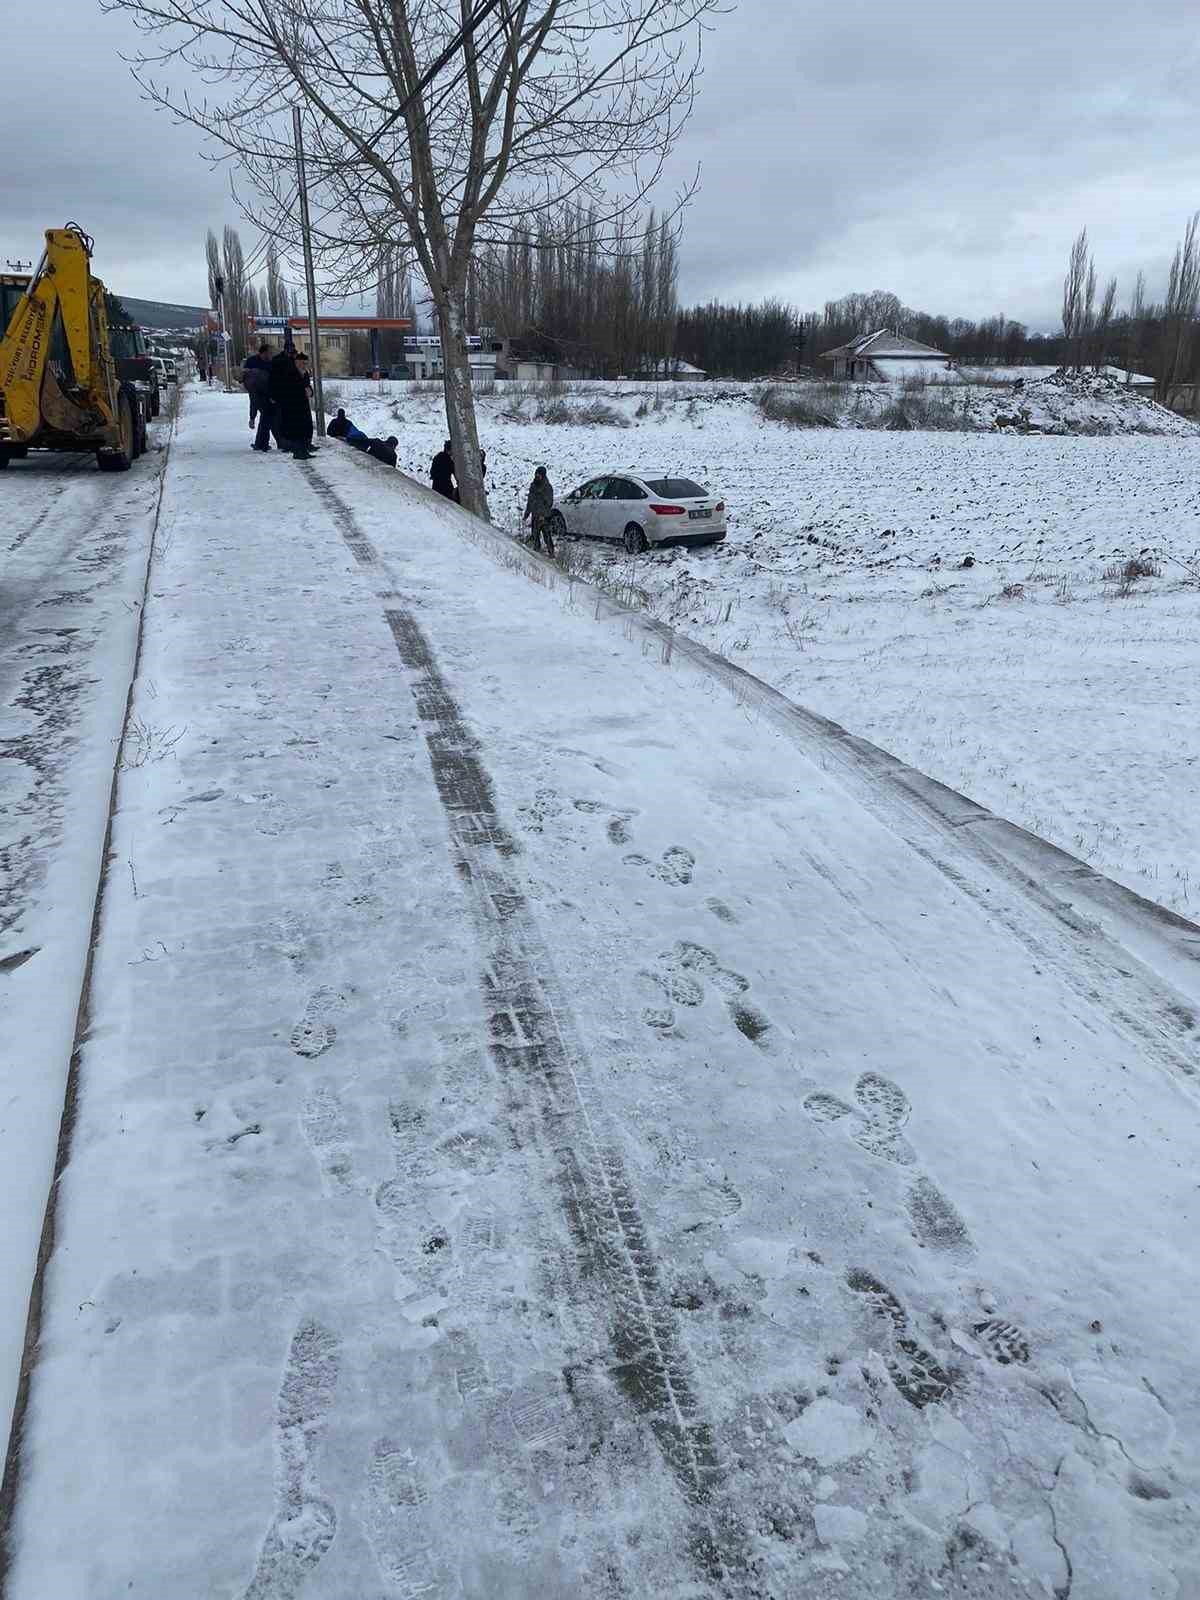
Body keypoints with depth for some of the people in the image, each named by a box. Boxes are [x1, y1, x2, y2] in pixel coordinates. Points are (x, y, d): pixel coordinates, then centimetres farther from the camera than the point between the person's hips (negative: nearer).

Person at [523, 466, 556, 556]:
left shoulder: (547, 487, -7)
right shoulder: (533, 486, 13)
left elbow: (549, 503, -11)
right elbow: (530, 502, 20)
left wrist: (543, 514, -20)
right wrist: (526, 514, 18)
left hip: (544, 516, -7)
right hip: (534, 516, 7)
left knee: (547, 535, -9)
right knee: (534, 535, 7)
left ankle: (551, 552, -4)